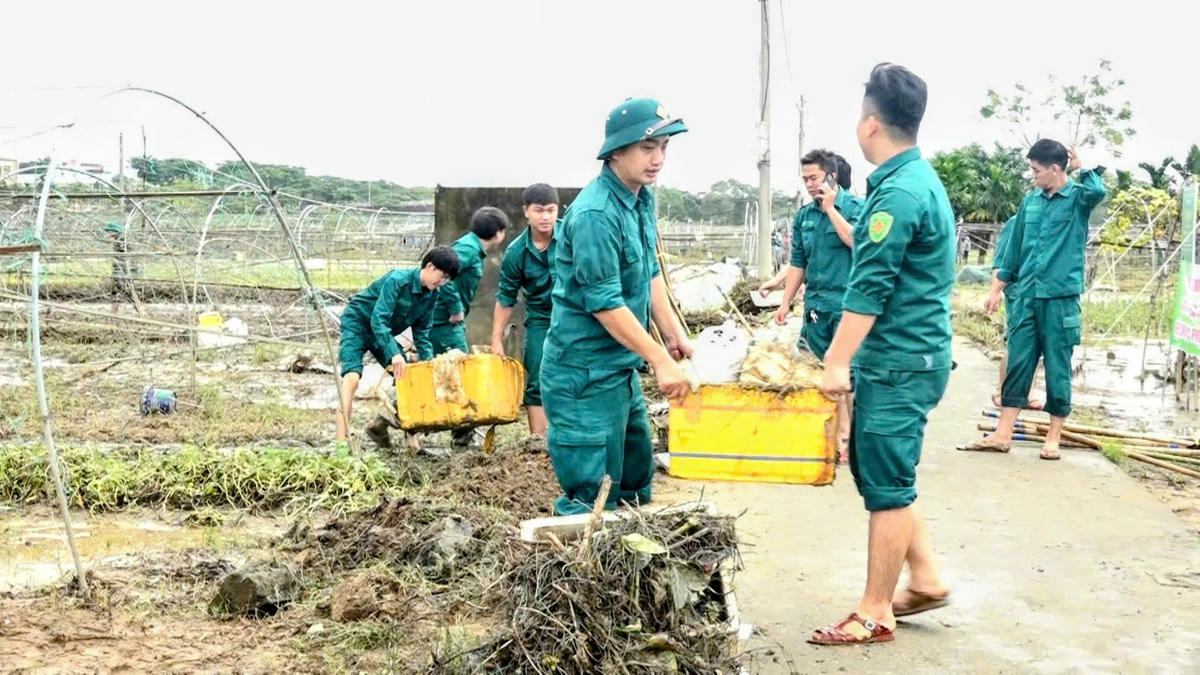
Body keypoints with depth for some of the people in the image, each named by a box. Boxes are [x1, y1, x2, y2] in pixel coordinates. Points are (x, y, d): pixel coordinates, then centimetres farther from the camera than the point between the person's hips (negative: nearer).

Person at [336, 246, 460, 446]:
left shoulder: (431, 294, -5)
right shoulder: (397, 280, -28)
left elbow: (421, 332, 2)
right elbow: (378, 320, -35)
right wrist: (394, 353, -44)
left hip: (383, 333, 8)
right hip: (357, 324, -8)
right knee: (352, 376, -25)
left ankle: (379, 427, 13)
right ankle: (342, 440, -32)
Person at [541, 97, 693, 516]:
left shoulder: (643, 199, 7)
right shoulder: (595, 214, -23)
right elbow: (604, 304, -24)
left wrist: (674, 334, 9)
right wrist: (661, 360, -21)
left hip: (622, 368, 10)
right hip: (586, 375, -10)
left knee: (636, 484, 20)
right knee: (592, 501, -3)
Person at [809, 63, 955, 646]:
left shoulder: (898, 193, -19)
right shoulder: (920, 180, 13)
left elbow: (869, 288, -21)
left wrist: (837, 361, -16)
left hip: (899, 363, -10)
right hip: (908, 357, 10)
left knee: (886, 487, 0)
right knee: (879, 471, 19)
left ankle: (875, 614, 12)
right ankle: (925, 580, 27)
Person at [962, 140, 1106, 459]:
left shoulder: (1078, 197, -3)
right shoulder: (1030, 200, 10)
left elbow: (1098, 192, -29)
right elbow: (1014, 249, 14)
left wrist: (1082, 168, -10)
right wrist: (996, 290, 14)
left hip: (1061, 297, -4)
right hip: (1027, 295, 4)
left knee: (1057, 369, 3)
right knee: (1017, 365, 5)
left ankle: (1053, 439, 13)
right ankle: (1002, 435, 9)